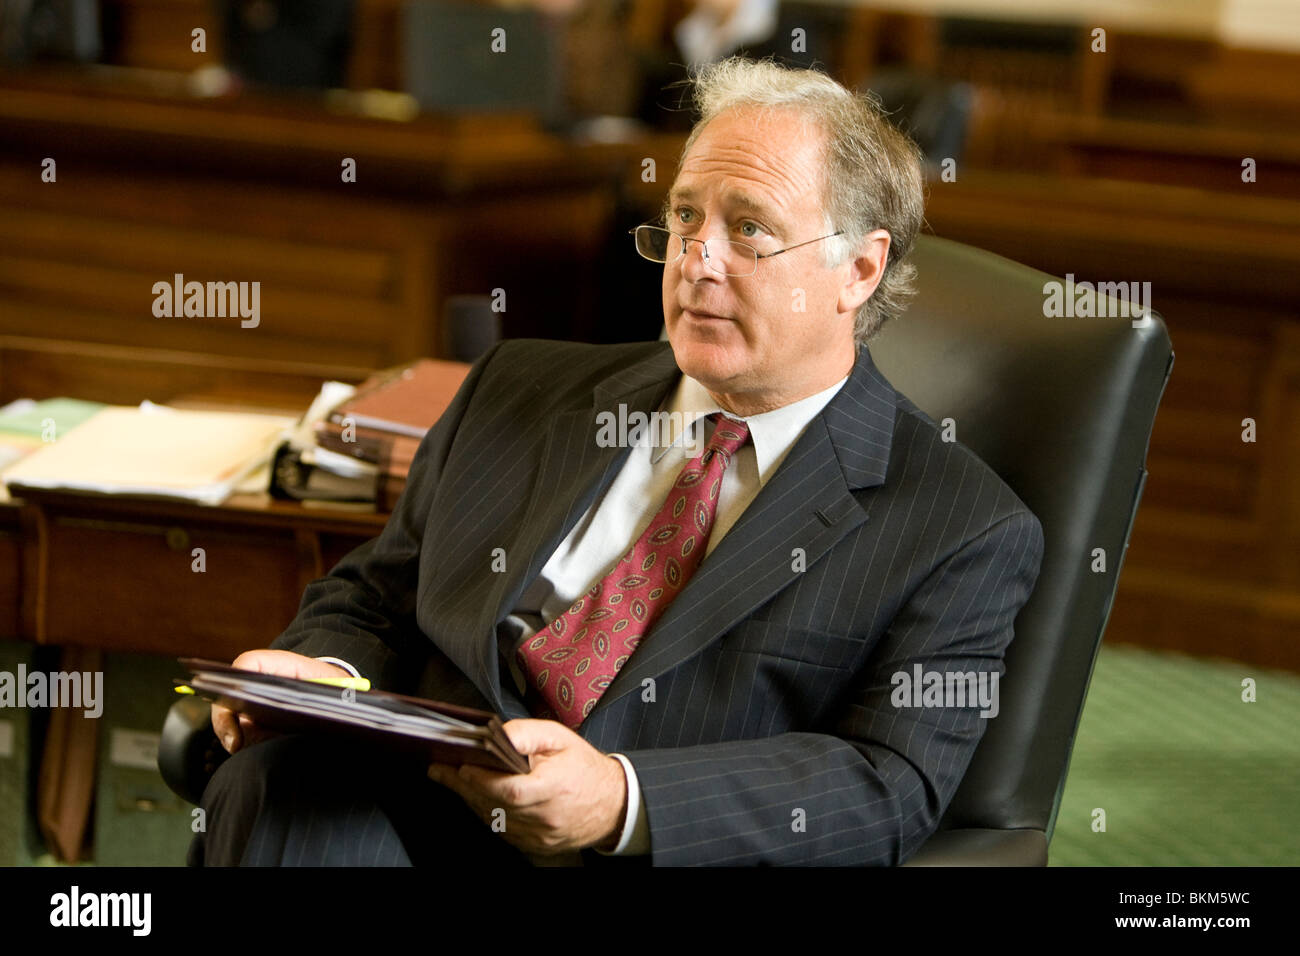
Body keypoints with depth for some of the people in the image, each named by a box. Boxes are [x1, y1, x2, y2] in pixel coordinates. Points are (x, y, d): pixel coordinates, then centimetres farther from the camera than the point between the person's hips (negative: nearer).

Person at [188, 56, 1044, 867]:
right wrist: (322, 676, -5)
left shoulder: (968, 532, 3)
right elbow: (371, 600, 21)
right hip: (410, 826, 3)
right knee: (279, 780, -30)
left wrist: (620, 802, -23)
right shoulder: (519, 391, 18)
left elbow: (892, 783, -8)